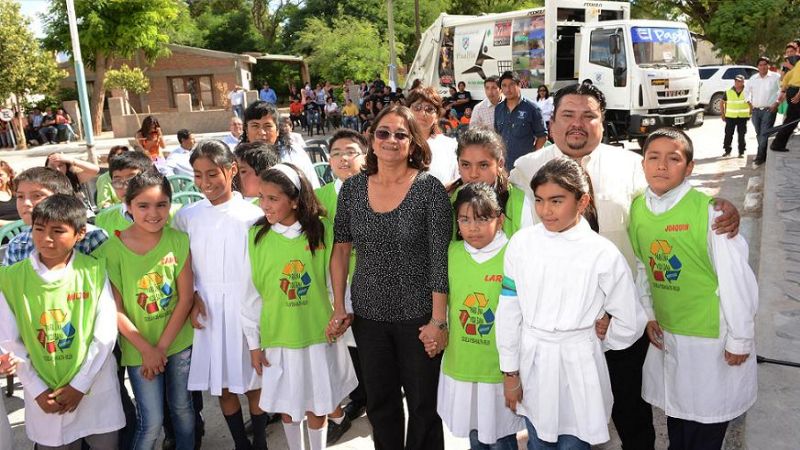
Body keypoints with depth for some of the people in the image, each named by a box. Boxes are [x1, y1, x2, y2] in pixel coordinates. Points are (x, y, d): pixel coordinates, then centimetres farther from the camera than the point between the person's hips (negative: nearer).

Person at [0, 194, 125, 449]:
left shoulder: (94, 271, -9)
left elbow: (106, 334, -7)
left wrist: (80, 384, -9)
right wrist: (37, 390, -5)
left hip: (97, 390, 0)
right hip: (44, 395, 1)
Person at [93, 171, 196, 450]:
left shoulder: (179, 240, -9)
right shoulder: (112, 250, -13)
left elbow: (185, 297, -8)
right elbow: (115, 309, -10)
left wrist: (162, 346, -10)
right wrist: (146, 349, -11)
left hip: (179, 341, 2)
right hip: (139, 348, -2)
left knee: (182, 407, 17)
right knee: (151, 422, 3)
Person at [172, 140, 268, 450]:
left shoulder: (253, 214, -6)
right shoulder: (186, 216, 3)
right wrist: (193, 297, -5)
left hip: (248, 309, -2)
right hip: (208, 311, 3)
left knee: (254, 382, 8)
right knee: (222, 386, 11)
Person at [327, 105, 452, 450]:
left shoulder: (429, 189, -12)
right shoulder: (352, 189, 0)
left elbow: (440, 259, -13)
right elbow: (341, 250, 7)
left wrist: (438, 321, -15)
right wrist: (338, 308, 4)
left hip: (418, 316, -3)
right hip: (367, 315, 4)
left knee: (423, 403, 12)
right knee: (379, 403, 18)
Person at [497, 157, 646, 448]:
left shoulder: (603, 254, -12)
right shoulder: (521, 243, -6)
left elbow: (629, 323, -1)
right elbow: (509, 311, 0)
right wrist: (510, 372, 4)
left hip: (577, 364, -2)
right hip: (531, 362, 2)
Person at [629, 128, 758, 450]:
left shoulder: (708, 210, -20)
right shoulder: (638, 208, -3)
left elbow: (735, 277, -16)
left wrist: (740, 339, -11)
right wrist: (649, 315, 7)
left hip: (712, 336, -5)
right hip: (666, 333, 5)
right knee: (675, 412, 22)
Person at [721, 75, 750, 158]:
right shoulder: (728, 92, 2)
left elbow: (751, 104, 9)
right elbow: (723, 103, 8)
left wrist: (750, 114, 2)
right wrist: (723, 114, 3)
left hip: (743, 117, -1)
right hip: (730, 116, 1)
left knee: (741, 135, 2)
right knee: (728, 134, 3)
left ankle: (741, 152, 9)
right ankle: (727, 150, 16)